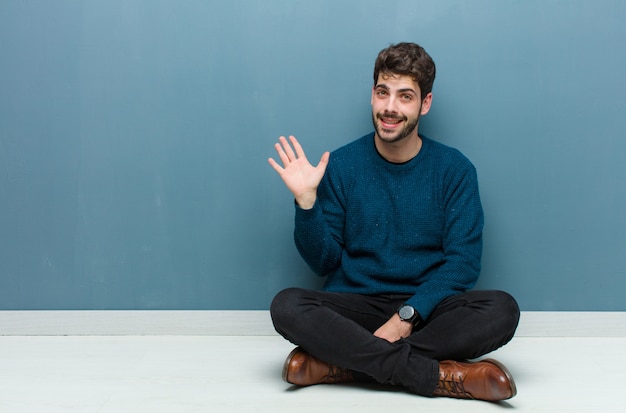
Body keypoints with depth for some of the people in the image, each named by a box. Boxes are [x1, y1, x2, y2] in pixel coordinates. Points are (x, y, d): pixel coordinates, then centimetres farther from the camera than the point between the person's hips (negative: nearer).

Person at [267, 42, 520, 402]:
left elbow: (463, 262, -4)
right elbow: (324, 262, 4)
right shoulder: (342, 165, 3)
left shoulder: (454, 169, 2)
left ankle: (342, 363, -27)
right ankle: (443, 376, -31)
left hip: (426, 310, 0)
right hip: (355, 307, 0)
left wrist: (406, 317, -17)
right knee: (287, 306, -29)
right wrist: (307, 201, -12)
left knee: (502, 310, -28)